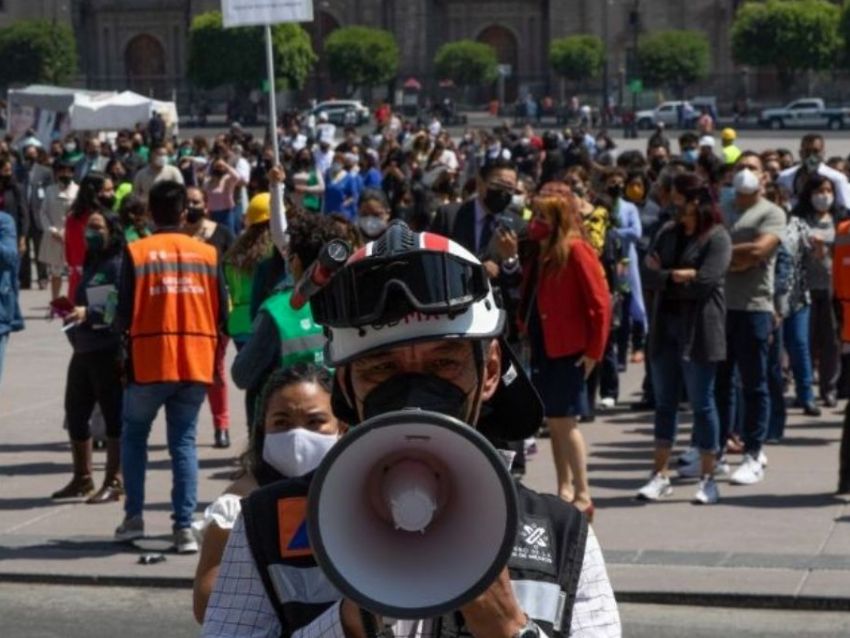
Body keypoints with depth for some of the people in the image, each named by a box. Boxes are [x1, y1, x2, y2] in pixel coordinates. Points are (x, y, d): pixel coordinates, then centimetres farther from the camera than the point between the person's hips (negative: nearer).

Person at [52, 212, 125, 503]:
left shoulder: (119, 265, -10)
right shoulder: (91, 265, 18)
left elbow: (125, 306, -22)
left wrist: (89, 313, -29)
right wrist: (71, 311, 14)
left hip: (110, 353, -9)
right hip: (84, 351, 9)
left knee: (113, 416, -2)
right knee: (75, 413, 14)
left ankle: (114, 482, 4)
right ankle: (82, 479, 27)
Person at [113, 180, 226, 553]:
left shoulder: (137, 252, -5)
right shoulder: (208, 254, 2)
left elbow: (125, 314, -6)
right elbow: (222, 314, 4)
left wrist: (124, 326, 17)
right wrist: (214, 357, 20)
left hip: (149, 361, -2)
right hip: (196, 362, 2)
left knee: (134, 435, 17)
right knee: (184, 442, 8)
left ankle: (134, 516, 12)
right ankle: (184, 527, 0)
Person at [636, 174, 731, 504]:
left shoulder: (717, 237, -8)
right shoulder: (667, 232, 11)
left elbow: (705, 283, -18)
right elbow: (650, 278, 2)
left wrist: (667, 277, -5)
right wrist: (679, 276, -14)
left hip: (698, 333, -6)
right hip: (665, 329, 6)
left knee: (702, 404, 1)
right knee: (664, 403, 9)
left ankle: (708, 479, 10)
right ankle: (660, 475, 16)